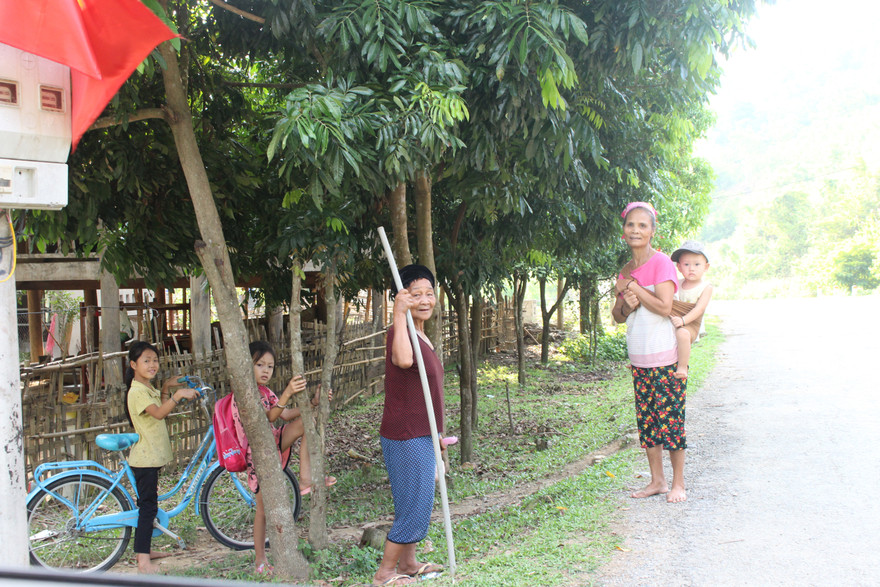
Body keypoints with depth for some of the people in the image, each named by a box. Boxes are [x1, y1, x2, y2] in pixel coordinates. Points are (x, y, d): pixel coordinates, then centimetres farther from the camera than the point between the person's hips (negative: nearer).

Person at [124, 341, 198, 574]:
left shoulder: (149, 389, 15)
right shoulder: (137, 391, -18)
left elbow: (161, 412, 18)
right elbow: (158, 413, -33)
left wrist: (166, 388, 10)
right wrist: (178, 395, -45)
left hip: (152, 456, 10)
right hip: (145, 457, -10)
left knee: (147, 504, 17)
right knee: (148, 506, -10)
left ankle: (143, 549, 28)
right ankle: (143, 561, -10)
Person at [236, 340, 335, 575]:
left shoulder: (266, 393, 10)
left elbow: (286, 414, 9)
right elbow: (269, 417, -29)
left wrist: (313, 401, -3)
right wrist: (287, 393, -42)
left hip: (274, 444, 7)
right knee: (264, 507, -1)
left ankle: (306, 478, -15)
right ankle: (260, 559, 14)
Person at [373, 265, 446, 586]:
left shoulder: (421, 336, 12)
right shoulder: (401, 333, -19)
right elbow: (403, 360, -45)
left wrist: (436, 436, 26)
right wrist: (399, 313, -39)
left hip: (421, 436, 10)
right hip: (405, 439, -10)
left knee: (417, 505, 20)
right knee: (414, 509, -2)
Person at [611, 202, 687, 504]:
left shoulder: (661, 262, -9)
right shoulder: (626, 270, 11)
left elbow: (664, 307, -20)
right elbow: (617, 316, 14)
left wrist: (633, 288, -12)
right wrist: (627, 306, -7)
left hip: (665, 355, -7)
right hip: (639, 357, 7)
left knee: (669, 417, -3)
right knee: (646, 419, 9)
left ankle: (678, 483, 9)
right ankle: (657, 480, 20)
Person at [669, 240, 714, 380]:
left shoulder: (706, 287, -2)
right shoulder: (677, 284, 12)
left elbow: (699, 309, -15)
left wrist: (683, 320, -28)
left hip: (691, 325, -7)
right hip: (671, 323, 7)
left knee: (682, 333, -38)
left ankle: (682, 367, -25)